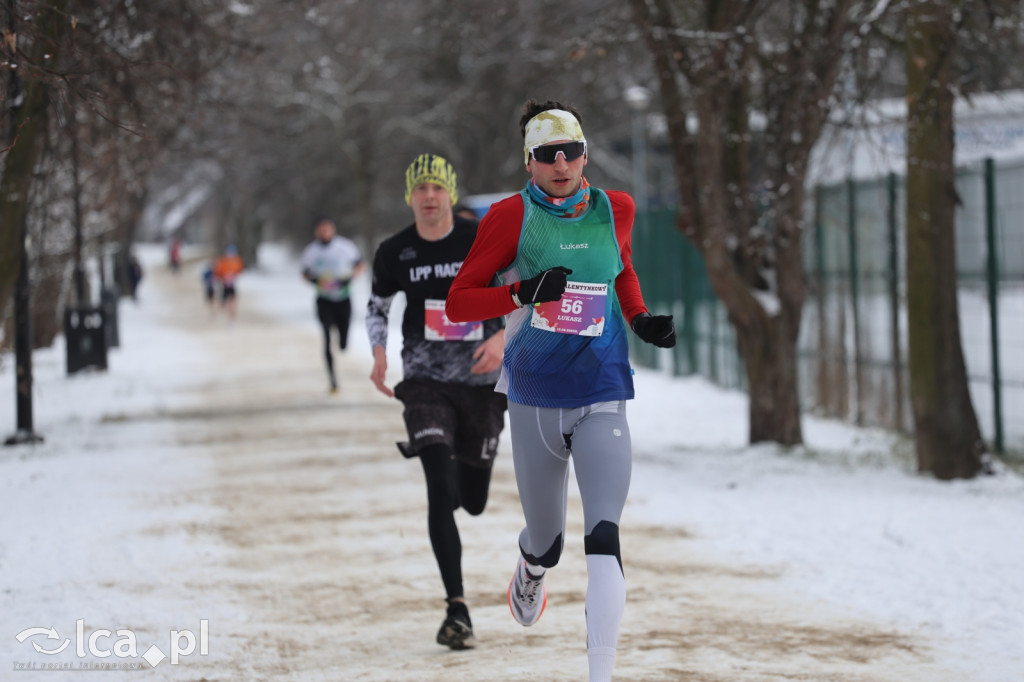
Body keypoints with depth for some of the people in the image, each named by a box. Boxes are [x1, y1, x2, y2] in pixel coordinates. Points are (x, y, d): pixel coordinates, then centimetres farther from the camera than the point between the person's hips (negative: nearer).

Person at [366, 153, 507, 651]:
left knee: (473, 501, 10)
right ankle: (457, 608, -19)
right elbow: (377, 306, 16)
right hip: (425, 382, -1)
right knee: (440, 489, -19)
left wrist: (501, 337, -18)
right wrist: (379, 352, -2)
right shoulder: (394, 253, 0)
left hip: (481, 382, 1)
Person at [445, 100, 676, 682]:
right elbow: (458, 302, -5)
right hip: (535, 399, 0)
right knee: (547, 545, 14)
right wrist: (522, 294, -21)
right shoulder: (512, 216, -6)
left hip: (602, 399, 1)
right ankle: (530, 573, 53)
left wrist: (641, 320, 7)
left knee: (604, 541, -18)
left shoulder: (616, 209, 3)